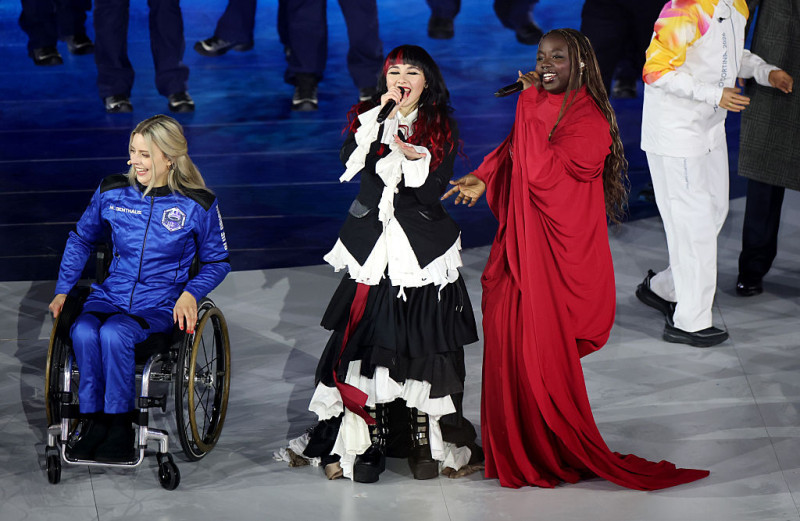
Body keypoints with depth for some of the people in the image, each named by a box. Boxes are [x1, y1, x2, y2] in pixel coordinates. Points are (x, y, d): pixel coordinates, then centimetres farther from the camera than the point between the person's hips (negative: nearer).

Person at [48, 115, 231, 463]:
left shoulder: (197, 205, -4)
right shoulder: (112, 193, 4)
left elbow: (217, 262, 7)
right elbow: (81, 239, 20)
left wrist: (190, 293, -11)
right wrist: (62, 290, 12)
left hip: (161, 304, -3)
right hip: (111, 294, 3)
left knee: (114, 333, -35)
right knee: (84, 332, -32)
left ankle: (120, 427, -23)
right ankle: (93, 423, -21)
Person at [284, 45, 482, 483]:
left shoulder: (441, 128, 4)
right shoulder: (369, 117, 9)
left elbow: (434, 191, -5)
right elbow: (350, 160, -11)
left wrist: (416, 160, -23)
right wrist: (385, 117, -14)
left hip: (422, 249, -1)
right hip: (372, 247, 1)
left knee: (422, 345, -2)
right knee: (367, 343, -4)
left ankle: (424, 442, 7)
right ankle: (366, 443, 1)